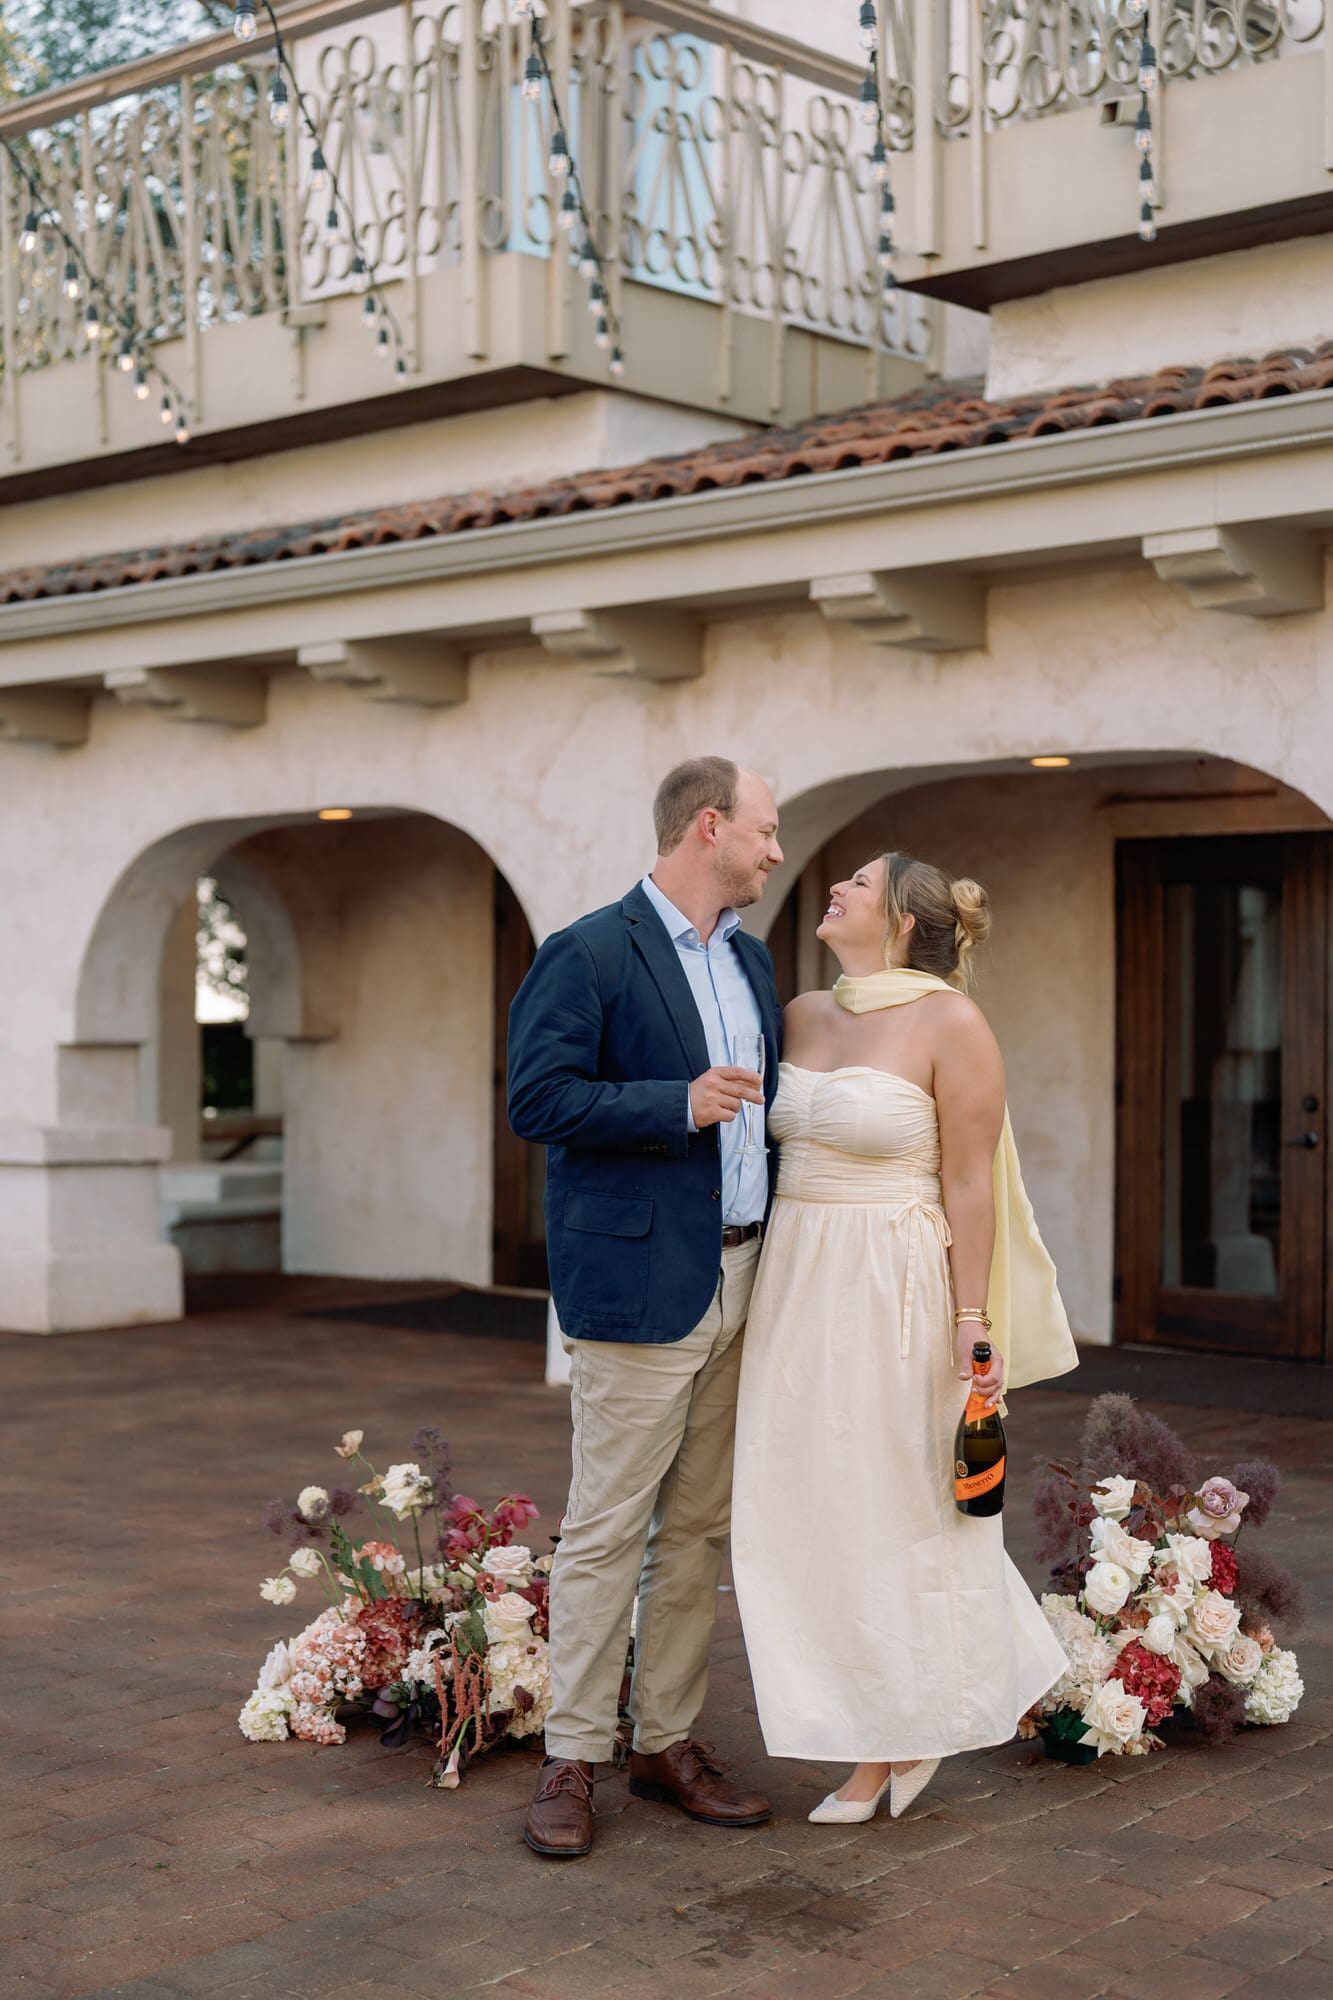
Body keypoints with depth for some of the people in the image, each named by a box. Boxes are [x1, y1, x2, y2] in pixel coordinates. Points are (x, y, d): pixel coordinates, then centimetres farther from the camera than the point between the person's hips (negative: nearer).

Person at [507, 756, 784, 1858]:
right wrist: (681, 1106, -21)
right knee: (607, 1532, -2)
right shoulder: (588, 955, -10)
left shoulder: (752, 959, 15)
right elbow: (538, 1099, -15)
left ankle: (669, 1741, 23)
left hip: (741, 1277, 8)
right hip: (639, 1282, -8)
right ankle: (571, 1760, 10)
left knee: (700, 1529, 13)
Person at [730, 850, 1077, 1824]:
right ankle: (892, 1736, 27)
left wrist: (972, 1326, -13)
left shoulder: (950, 1023, -9)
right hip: (796, 1287, 7)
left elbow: (969, 1184, -11)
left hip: (891, 1297, -7)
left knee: (890, 1512, 3)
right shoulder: (803, 1014, 10)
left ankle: (890, 1744, 21)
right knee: (806, 1512, 10)